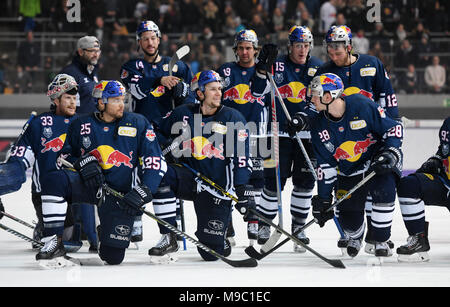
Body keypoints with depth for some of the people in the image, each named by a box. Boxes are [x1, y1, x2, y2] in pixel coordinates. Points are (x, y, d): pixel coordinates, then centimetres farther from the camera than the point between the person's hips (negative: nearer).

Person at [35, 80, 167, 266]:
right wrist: (83, 163, -9)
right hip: (88, 185, 1)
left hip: (120, 194, -1)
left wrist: (142, 192, -16)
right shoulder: (81, 125, 4)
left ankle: (106, 233, 29)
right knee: (53, 180, -30)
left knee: (113, 256, -9)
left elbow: (155, 162, -2)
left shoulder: (137, 123, 1)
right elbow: (65, 154, 13)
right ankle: (54, 242, -25)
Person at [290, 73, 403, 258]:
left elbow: (393, 129, -13)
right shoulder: (320, 126, -8)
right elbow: (325, 166, -4)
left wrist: (390, 154, -26)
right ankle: (355, 237, 31)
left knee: (384, 190, -31)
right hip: (348, 172, 4)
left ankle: (381, 242, -13)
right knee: (348, 213, -7)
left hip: (379, 161, -4)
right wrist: (323, 199, -7)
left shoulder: (362, 106, -22)